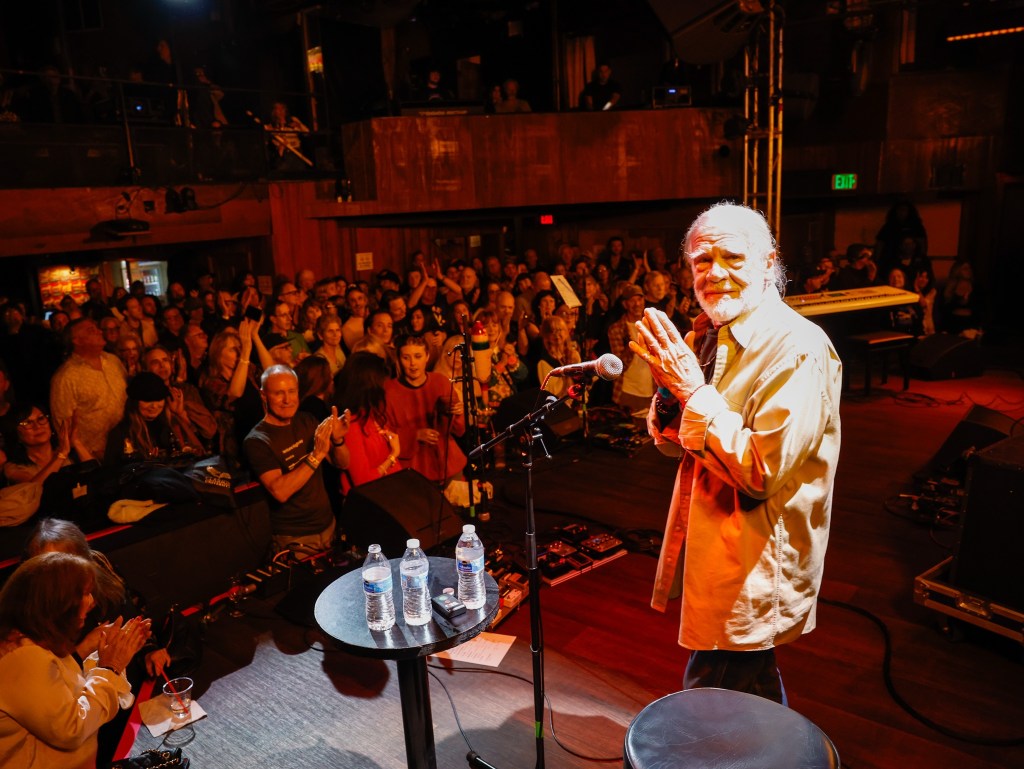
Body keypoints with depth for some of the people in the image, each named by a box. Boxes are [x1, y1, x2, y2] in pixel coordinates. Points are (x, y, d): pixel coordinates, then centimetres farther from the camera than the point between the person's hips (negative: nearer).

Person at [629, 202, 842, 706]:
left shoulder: (799, 349, -21)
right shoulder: (706, 335, 3)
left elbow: (763, 473, -26)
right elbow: (674, 442, 7)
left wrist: (695, 391, -27)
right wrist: (670, 387, -13)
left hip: (756, 567, -8)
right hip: (707, 546, 8)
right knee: (755, 687, 27)